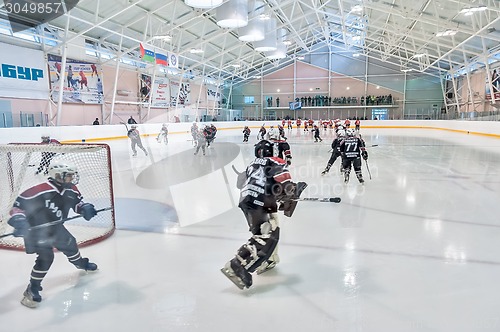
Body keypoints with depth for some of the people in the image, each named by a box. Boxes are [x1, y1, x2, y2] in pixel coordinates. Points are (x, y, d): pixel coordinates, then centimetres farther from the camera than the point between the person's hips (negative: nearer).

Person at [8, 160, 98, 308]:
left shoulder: (71, 190, -9)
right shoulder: (39, 191, -31)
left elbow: (77, 202, 8)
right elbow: (19, 204, -25)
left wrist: (85, 208, -13)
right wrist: (19, 221, -38)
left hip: (56, 227, 7)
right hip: (37, 230, -7)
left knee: (70, 244, 20)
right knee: (46, 257, -15)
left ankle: (80, 263, 51)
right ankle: (32, 289, 4)